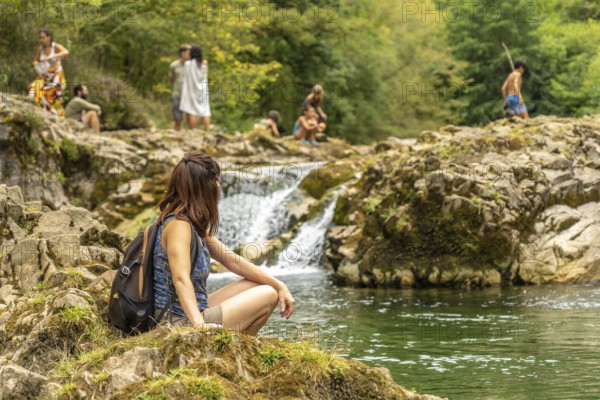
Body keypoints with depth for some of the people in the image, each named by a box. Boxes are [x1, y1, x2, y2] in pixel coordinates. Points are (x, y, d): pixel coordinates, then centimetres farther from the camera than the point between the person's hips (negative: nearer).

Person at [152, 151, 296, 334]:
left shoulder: (195, 225, 11)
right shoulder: (178, 225, -18)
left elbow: (231, 260, 15)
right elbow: (180, 279, -31)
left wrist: (279, 285, 11)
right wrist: (199, 324, -44)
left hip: (194, 313, 10)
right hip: (183, 324, -10)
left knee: (268, 289, 15)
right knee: (267, 296, -3)